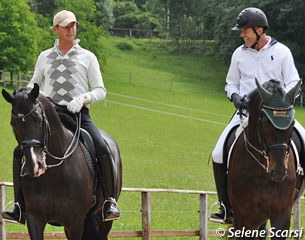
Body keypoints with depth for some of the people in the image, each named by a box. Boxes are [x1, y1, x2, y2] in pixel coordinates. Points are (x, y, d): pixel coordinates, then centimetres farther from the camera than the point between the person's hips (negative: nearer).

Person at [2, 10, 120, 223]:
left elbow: (100, 90, 7)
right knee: (20, 152, -16)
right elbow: (34, 85, 28)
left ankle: (109, 201, -16)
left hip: (78, 114, -2)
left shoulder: (87, 57, 11)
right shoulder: (45, 57, 18)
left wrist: (83, 98, -14)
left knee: (102, 149, -28)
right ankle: (20, 207, -9)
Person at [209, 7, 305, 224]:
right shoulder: (240, 54, 8)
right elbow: (231, 83, 18)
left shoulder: (281, 52, 1)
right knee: (218, 155, -14)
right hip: (246, 110, 2)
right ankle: (226, 208, -4)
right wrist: (235, 96, -4)